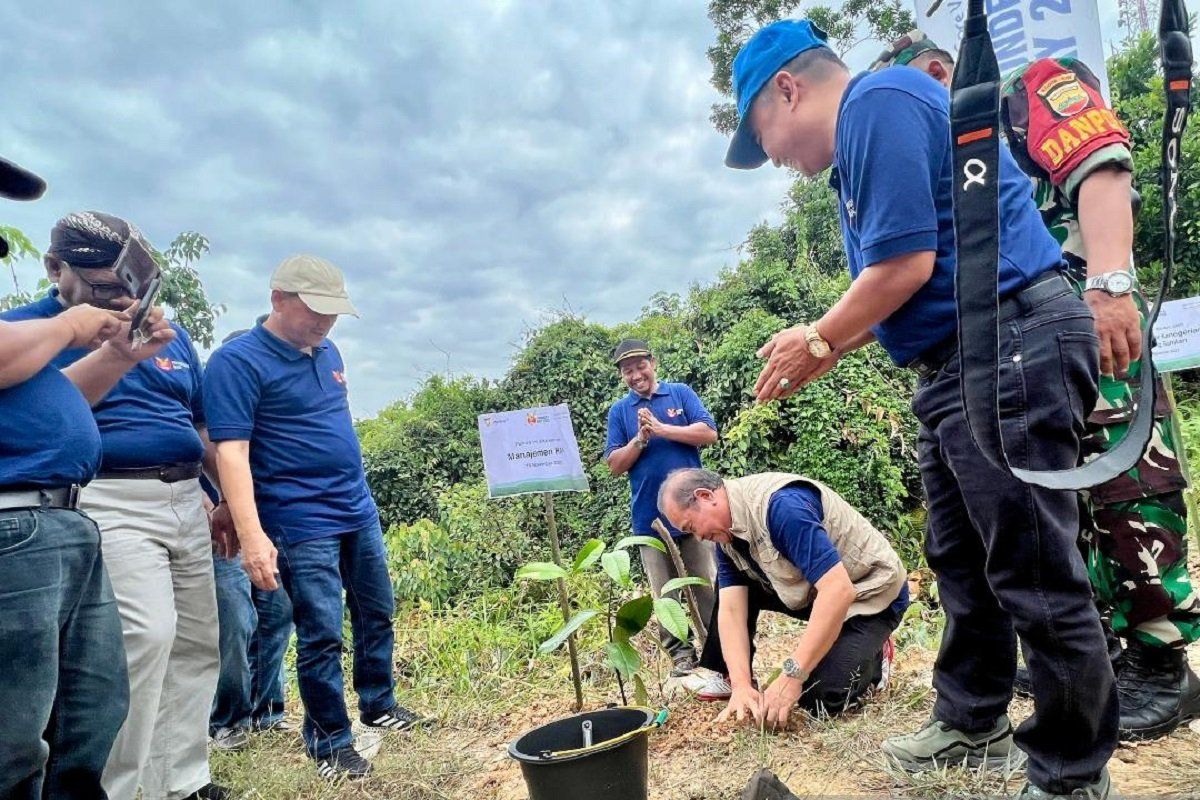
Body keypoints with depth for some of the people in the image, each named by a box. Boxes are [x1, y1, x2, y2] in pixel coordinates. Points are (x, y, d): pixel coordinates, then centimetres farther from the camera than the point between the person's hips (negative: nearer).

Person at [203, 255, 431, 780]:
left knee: (377, 614, 16)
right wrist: (251, 534, -29)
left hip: (359, 512, 8)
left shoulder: (327, 352, 10)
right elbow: (231, 451, -21)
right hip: (302, 524, -7)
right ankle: (330, 741, 19)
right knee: (321, 635, 0)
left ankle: (379, 704, 36)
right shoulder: (237, 361, -13)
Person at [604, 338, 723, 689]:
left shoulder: (681, 393, 4)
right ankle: (682, 662, 16)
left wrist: (661, 428, -13)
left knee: (707, 588, 2)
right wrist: (641, 438, -14)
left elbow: (709, 433, -7)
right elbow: (615, 465, 2)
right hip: (649, 518, 2)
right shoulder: (619, 411, 8)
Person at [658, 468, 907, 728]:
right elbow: (731, 609, -11)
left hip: (871, 591, -8)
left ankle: (873, 656, 9)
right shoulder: (726, 532, -6)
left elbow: (839, 591, -38)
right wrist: (741, 684, -25)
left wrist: (791, 677, -36)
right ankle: (726, 675, 12)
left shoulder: (781, 504, -33)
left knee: (819, 696, -19)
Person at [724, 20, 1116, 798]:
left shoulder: (878, 103, -11)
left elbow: (906, 266, -20)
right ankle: (973, 725, 31)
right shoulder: (861, 135, 21)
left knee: (1034, 574, -2)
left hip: (1011, 347, -11)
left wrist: (817, 342, -7)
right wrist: (828, 349, 14)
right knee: (962, 560, 16)